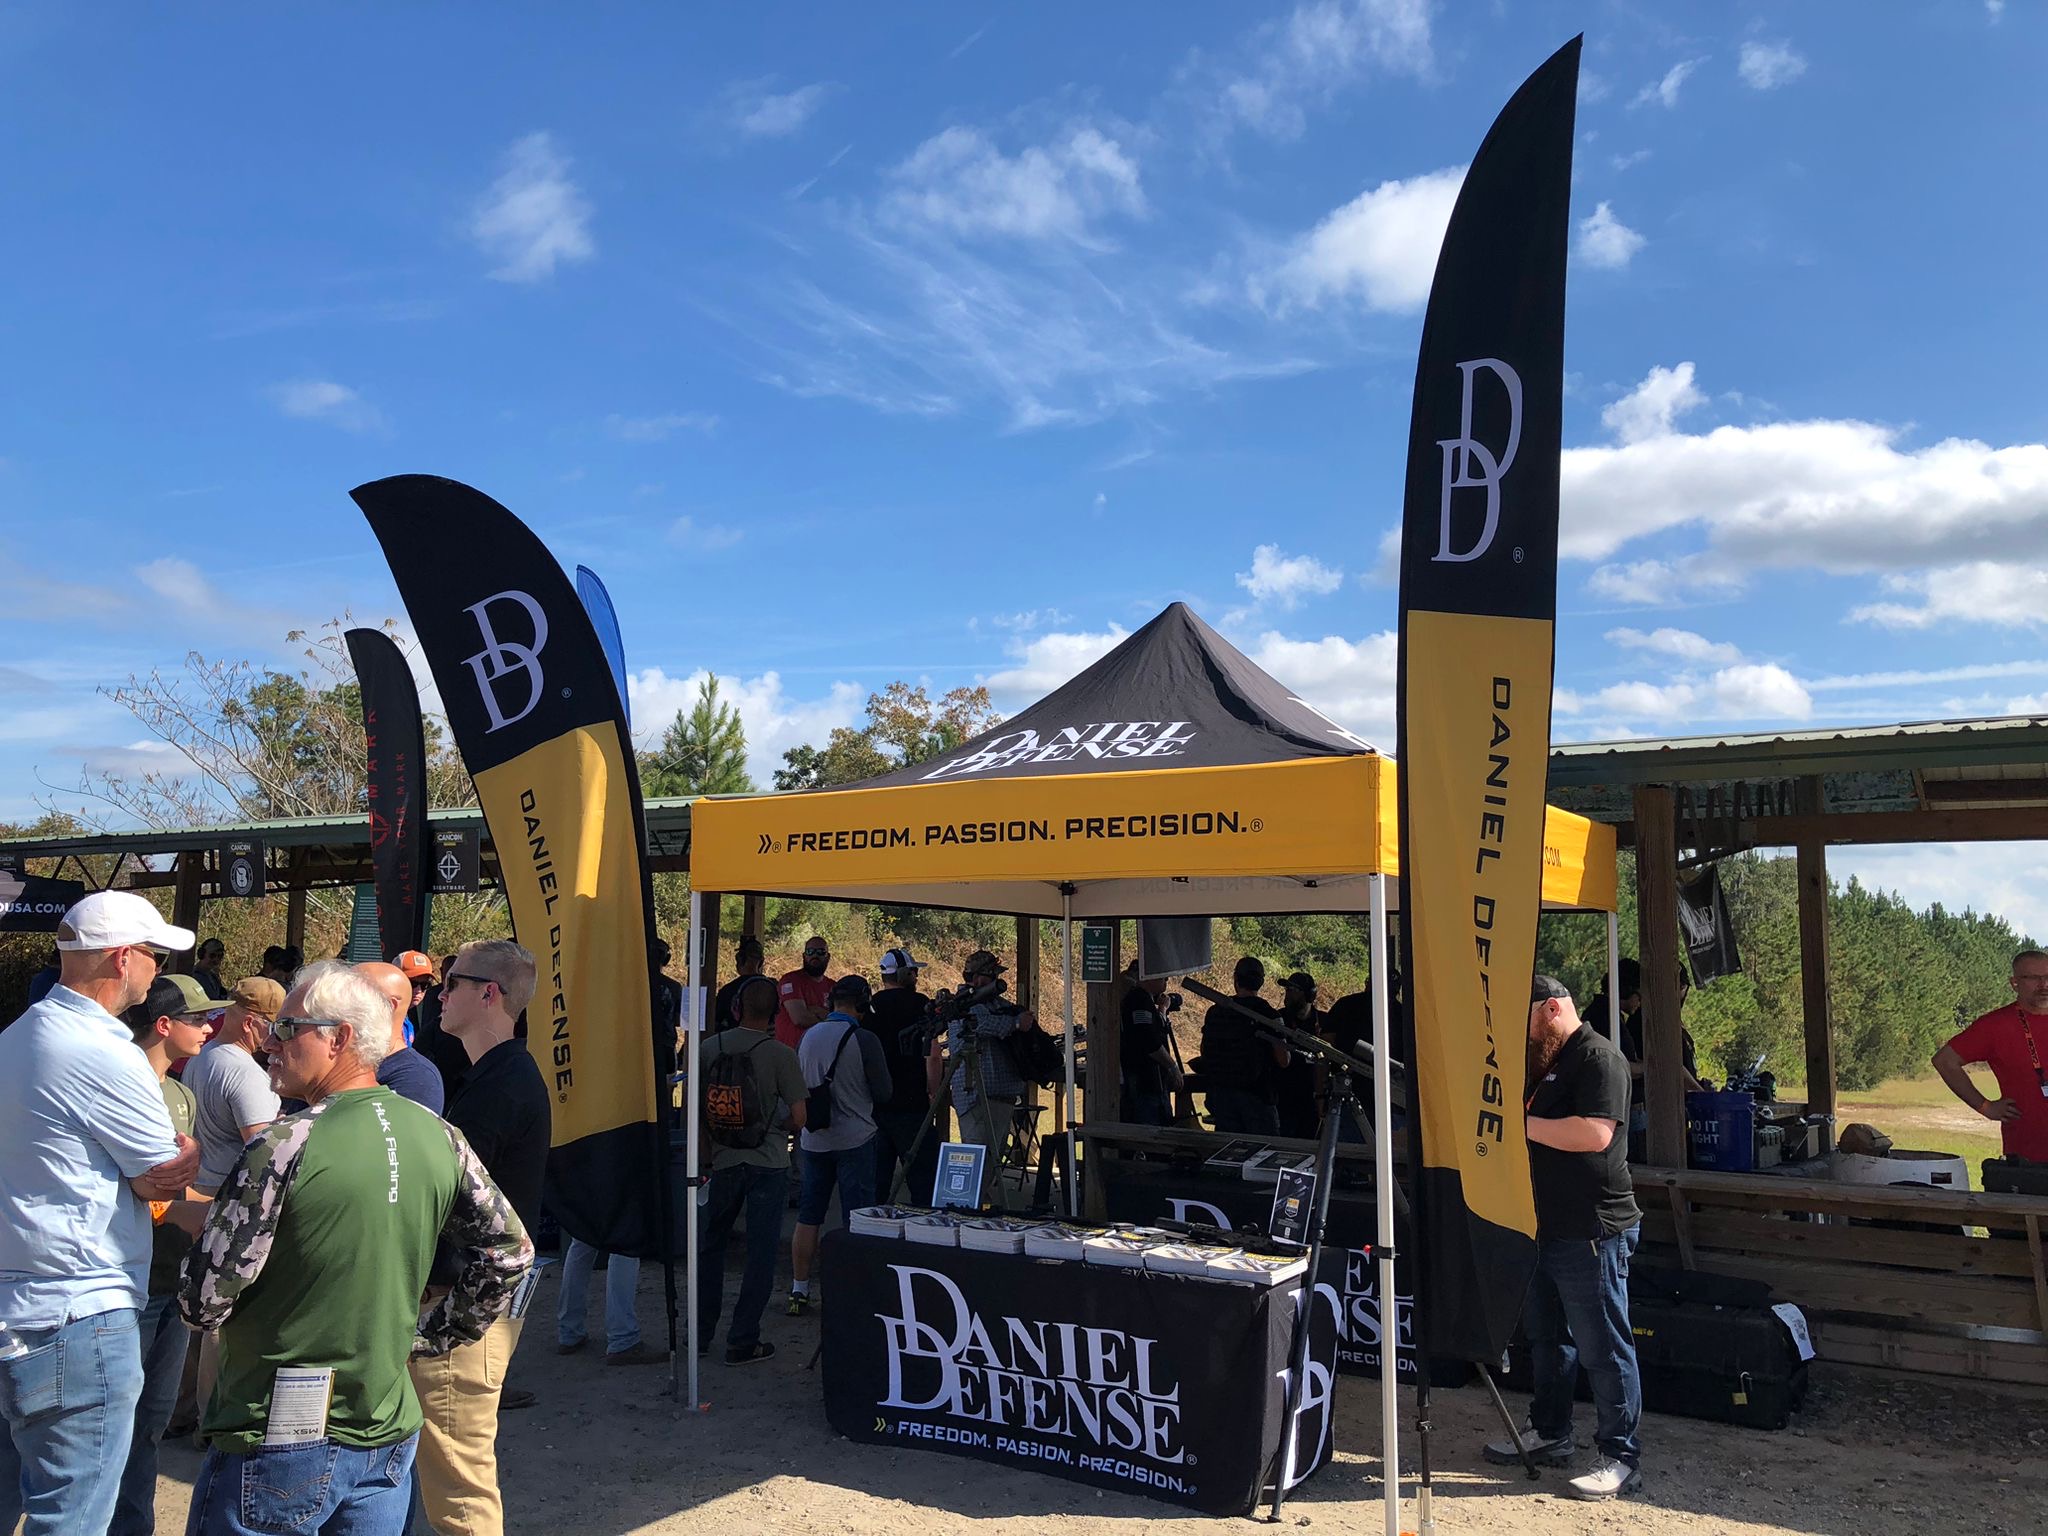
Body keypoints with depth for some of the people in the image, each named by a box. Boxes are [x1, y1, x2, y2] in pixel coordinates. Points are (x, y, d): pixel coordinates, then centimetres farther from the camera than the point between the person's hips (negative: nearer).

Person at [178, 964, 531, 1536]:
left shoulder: (285, 1146, -18)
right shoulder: (440, 1138, -1)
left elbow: (205, 1301, -14)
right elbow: (509, 1251, 6)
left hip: (279, 1446, -5)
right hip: (389, 1437, 5)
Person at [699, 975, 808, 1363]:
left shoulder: (709, 1047, -4)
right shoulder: (781, 1055, -13)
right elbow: (798, 1118, -11)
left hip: (723, 1161, 3)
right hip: (768, 1164, -3)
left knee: (709, 1246, 18)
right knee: (760, 1254, 6)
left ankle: (701, 1334, 26)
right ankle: (743, 1342, 9)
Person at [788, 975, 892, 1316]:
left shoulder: (808, 1036, 3)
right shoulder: (864, 1040, -13)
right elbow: (883, 1093, -5)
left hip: (814, 1138, 5)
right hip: (854, 1140, -5)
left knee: (808, 1218, 12)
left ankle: (799, 1292, 17)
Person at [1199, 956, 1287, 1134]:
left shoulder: (1214, 1011, 2)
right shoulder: (1268, 1014, -11)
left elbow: (1205, 1053, 11)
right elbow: (1283, 1060, -11)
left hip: (1219, 1091, 5)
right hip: (1256, 1093, -4)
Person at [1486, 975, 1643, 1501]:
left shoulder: (1598, 1058, -14)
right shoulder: (1541, 1062, 16)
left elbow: (1595, 1133, -27)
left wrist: (1522, 1123, -21)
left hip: (1592, 1230, -10)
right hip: (1546, 1227, 10)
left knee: (1603, 1347, -2)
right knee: (1546, 1336, 19)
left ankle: (1622, 1458, 8)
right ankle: (1548, 1433, 32)